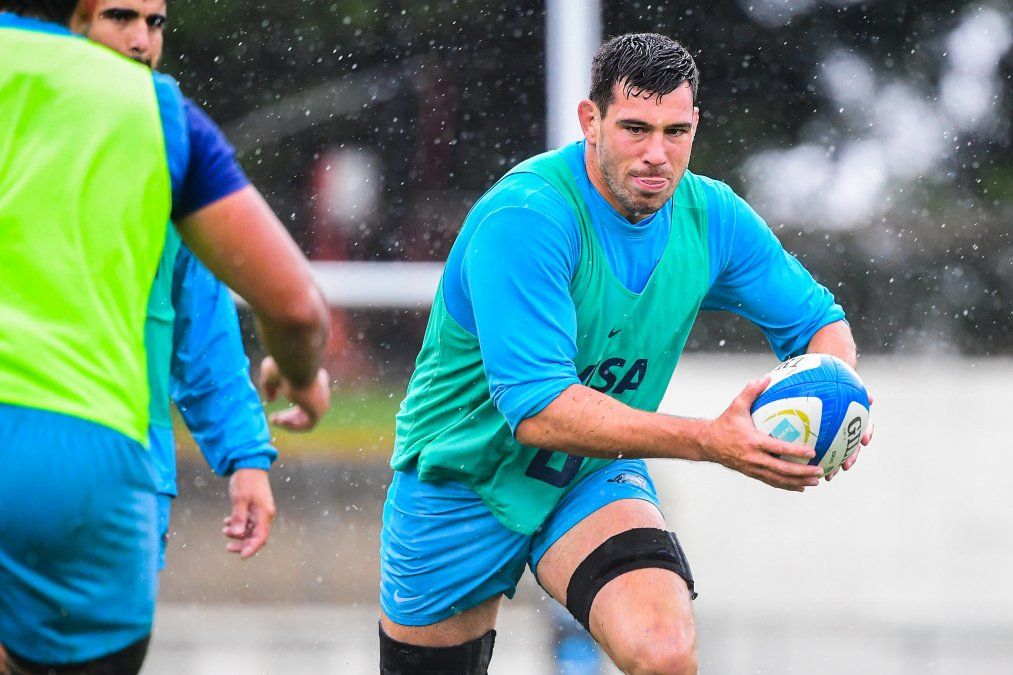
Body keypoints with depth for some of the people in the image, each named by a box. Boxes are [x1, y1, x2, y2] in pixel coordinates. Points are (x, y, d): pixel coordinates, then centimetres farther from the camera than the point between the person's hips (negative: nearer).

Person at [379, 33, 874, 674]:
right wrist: (709, 441, -44)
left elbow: (820, 322, 2)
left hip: (596, 477, 3)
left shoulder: (711, 215, -11)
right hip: (463, 482, -3)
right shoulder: (523, 219, -30)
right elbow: (537, 410, -36)